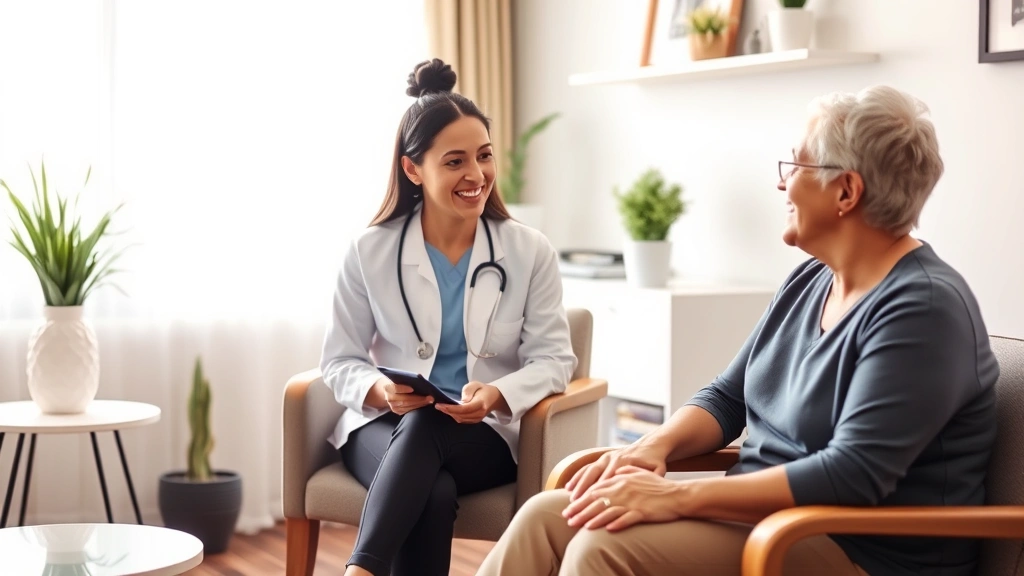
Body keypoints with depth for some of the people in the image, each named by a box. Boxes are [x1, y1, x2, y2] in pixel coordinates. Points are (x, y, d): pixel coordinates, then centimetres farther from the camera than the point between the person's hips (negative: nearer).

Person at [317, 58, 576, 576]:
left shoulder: (531, 252, 2)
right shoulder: (370, 252, 1)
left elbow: (552, 359, -1)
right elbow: (339, 360, 5)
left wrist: (497, 394, -23)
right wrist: (377, 391, -20)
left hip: (484, 435, 0)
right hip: (383, 427, 0)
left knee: (425, 429, -38)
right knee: (434, 494, -37)